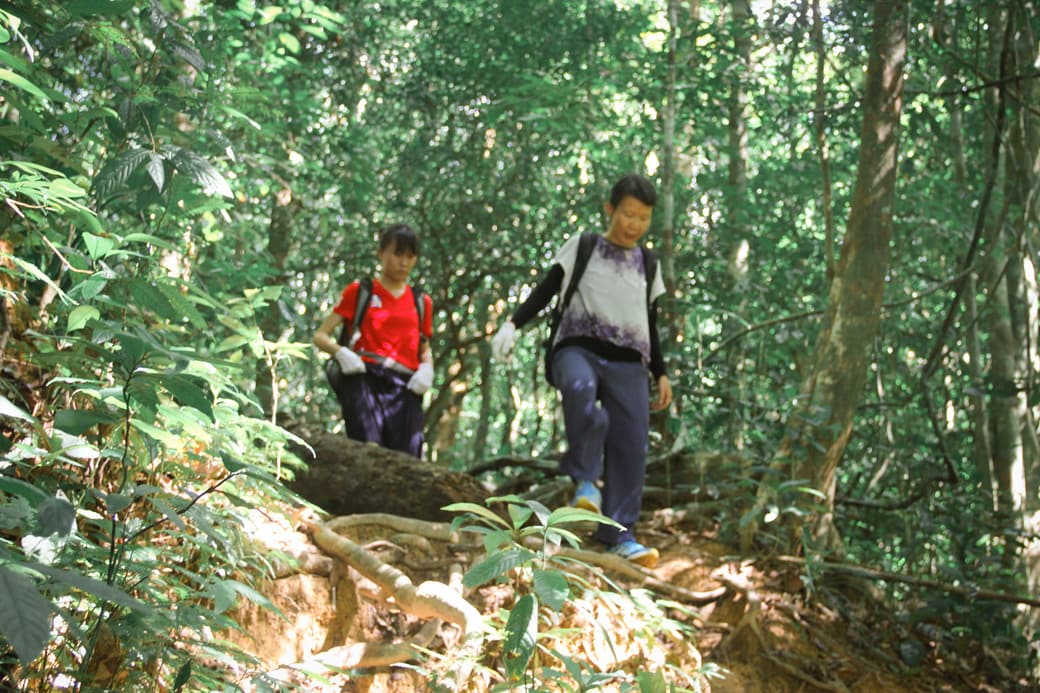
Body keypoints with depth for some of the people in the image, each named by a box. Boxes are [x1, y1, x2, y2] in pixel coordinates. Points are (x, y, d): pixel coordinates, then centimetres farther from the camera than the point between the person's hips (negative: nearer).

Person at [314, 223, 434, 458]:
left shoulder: (421, 302, 20)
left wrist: (426, 369, 3)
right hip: (364, 379, -3)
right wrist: (341, 353, -13)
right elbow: (321, 336, 10)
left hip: (405, 387, 3)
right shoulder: (359, 292, 12)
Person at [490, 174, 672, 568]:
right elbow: (545, 291, 4)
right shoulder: (582, 247, 10)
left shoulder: (647, 265, 19)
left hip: (628, 363, 4)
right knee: (581, 389, -38)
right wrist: (513, 323, -12)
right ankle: (585, 479, -23)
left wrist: (661, 374, 19)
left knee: (631, 444, -9)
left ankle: (619, 535, -3)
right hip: (578, 347, -3)